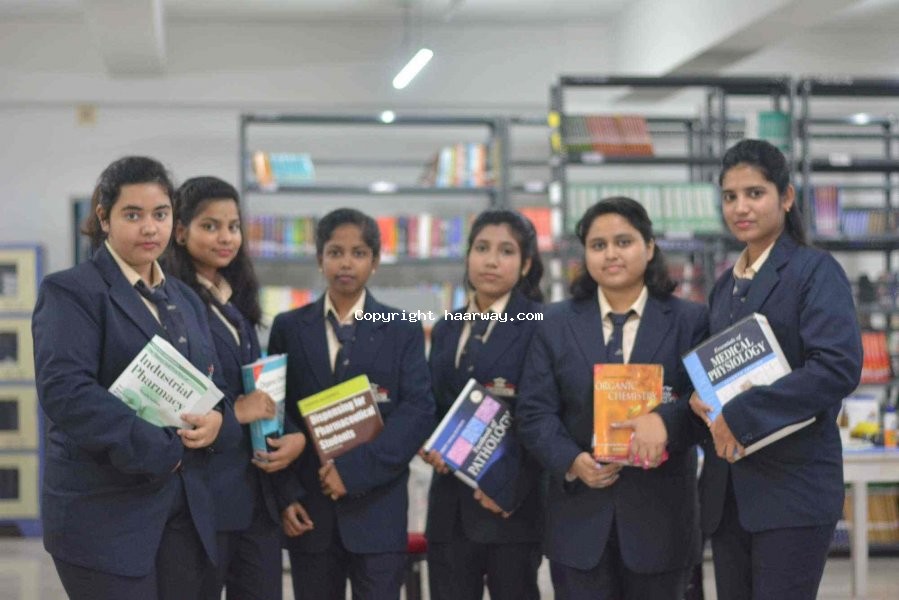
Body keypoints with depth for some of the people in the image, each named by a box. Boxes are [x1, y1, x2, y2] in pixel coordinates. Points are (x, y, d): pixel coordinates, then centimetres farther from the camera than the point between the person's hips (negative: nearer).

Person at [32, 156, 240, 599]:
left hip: (183, 511, 7)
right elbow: (64, 389, -19)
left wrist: (217, 422, -5)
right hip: (104, 513, -7)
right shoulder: (71, 292, -5)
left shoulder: (185, 300, 17)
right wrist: (154, 449, -21)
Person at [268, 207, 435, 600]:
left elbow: (417, 411, -5)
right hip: (308, 506, 1)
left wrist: (357, 469, -15)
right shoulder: (289, 328, 8)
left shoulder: (402, 331, 5)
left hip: (378, 506, -1)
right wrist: (284, 494, -4)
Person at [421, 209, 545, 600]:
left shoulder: (541, 325, -6)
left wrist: (509, 489, -16)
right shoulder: (446, 329, 15)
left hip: (511, 503, -5)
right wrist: (431, 448, -2)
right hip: (451, 504, 5)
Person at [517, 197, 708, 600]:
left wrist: (666, 419, -27)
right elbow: (535, 412, 2)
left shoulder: (689, 321, 4)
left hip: (659, 517, -1)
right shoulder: (556, 324, 8)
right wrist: (572, 461, -16)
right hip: (580, 517, 1)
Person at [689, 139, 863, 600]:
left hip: (793, 487, -6)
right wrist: (700, 398, -3)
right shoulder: (725, 285, 16)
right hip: (727, 492, 7)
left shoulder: (815, 271, -6)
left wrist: (740, 415, -20)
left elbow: (840, 366, -19)